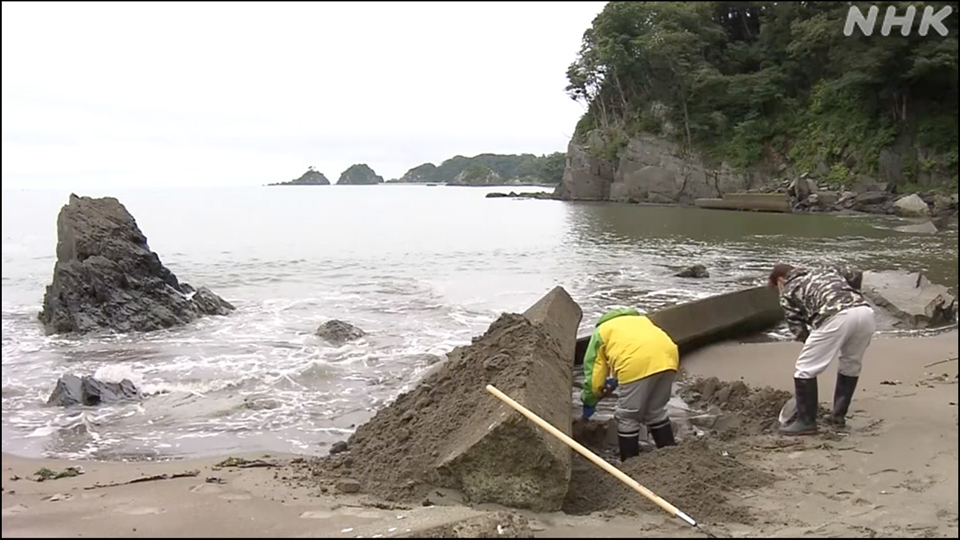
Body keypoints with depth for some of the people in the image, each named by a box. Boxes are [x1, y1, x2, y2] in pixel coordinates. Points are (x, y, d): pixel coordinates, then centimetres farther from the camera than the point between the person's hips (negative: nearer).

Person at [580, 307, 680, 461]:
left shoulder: (601, 331, 27)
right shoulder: (641, 320, 41)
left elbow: (593, 371, 23)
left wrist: (589, 402, 35)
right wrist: (618, 380, 35)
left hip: (637, 364, -6)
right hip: (667, 357, 6)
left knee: (627, 417, 10)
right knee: (656, 412, 24)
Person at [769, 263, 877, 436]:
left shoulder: (788, 293, 24)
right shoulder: (825, 272, 39)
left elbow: (799, 328, 18)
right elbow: (856, 274, 26)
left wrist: (814, 352, 28)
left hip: (836, 317, -6)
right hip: (866, 311, 6)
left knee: (806, 369, 7)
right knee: (851, 364, 27)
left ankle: (805, 421, 10)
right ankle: (838, 415, 32)